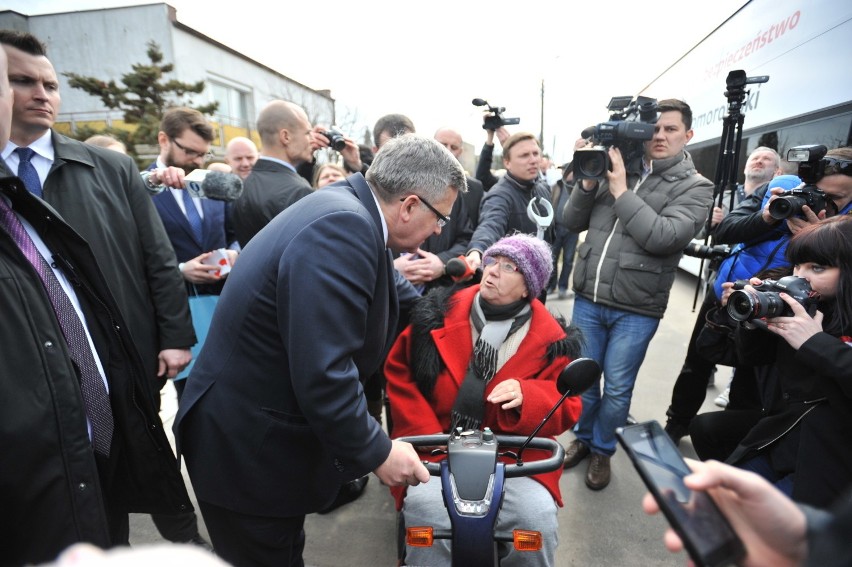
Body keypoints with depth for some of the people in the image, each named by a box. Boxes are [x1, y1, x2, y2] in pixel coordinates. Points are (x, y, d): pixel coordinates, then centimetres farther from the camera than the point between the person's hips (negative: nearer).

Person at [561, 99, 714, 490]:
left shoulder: (695, 187, -2)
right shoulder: (616, 171, 6)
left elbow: (663, 237, -20)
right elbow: (572, 222, 5)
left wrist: (622, 191, -16)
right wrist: (588, 182, -10)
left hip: (635, 310, -3)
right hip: (588, 300, 3)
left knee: (617, 389, 10)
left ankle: (603, 451, 33)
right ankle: (582, 438, 39)